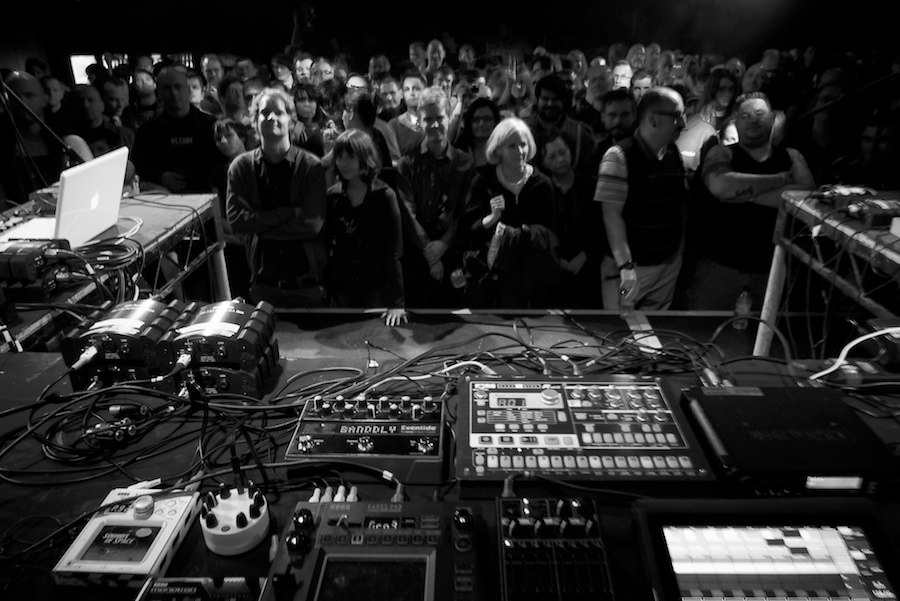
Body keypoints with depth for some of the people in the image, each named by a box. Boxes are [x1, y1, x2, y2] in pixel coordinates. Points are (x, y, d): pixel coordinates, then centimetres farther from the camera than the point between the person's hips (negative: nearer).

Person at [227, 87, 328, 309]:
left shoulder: (311, 166, -6)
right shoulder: (241, 166, 1)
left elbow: (313, 223, -15)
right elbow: (236, 220, -10)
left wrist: (259, 225, -12)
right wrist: (289, 213, -16)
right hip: (262, 284, 2)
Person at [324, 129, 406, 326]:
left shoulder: (384, 195, -9)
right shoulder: (332, 195, 1)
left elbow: (394, 252, -12)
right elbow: (326, 243, 4)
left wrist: (396, 302, -18)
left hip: (377, 289, -3)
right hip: (341, 289, 3)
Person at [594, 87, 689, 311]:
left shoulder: (674, 154, 6)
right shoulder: (618, 157, -14)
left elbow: (680, 206, 13)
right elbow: (612, 215, -18)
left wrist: (679, 254, 8)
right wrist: (626, 267, -23)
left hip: (669, 266, 6)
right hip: (631, 267, -6)